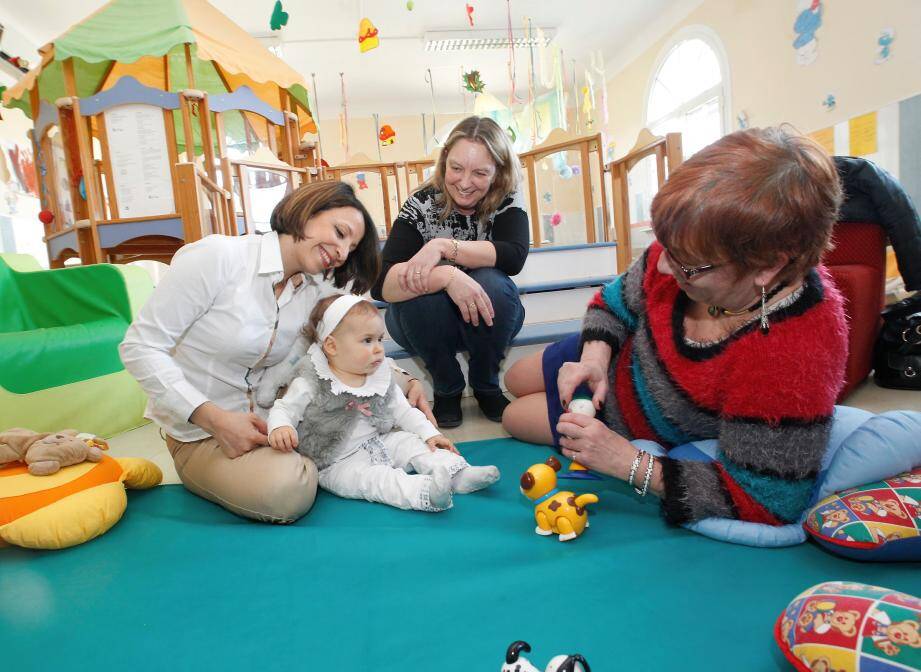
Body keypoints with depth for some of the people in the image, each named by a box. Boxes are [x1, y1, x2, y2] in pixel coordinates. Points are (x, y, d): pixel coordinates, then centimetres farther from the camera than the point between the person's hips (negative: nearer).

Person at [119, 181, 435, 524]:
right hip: (199, 431, -5)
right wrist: (215, 419, -26)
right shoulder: (215, 257, -18)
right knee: (287, 491, -30)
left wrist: (405, 382, -16)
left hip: (270, 417, 5)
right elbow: (140, 347, -18)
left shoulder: (317, 291, -1)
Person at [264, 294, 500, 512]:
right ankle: (425, 492, -47)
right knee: (374, 477, -30)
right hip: (338, 463, -6)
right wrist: (279, 429, -37)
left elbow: (402, 410, 9)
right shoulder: (310, 385, -14)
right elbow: (284, 410, -12)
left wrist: (429, 433, -1)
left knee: (413, 442, -8)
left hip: (381, 443, 7)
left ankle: (458, 473, -18)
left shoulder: (381, 378, 3)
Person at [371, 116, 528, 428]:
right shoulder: (422, 205, -18)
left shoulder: (506, 200, -12)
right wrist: (446, 275, -45)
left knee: (492, 283, -31)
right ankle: (447, 388, -7)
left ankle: (486, 386, -6)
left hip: (485, 318, 1)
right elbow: (380, 283, -30)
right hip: (426, 321, 0)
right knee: (422, 290, -33)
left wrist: (444, 246, -37)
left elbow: (514, 256, -31)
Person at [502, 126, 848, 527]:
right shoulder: (691, 246, -29)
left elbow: (760, 501, -36)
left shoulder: (795, 363, -45)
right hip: (618, 352, 5)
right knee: (515, 382, 25)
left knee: (515, 418, 14)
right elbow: (618, 299, -8)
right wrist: (594, 358, -26)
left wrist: (629, 463, -38)